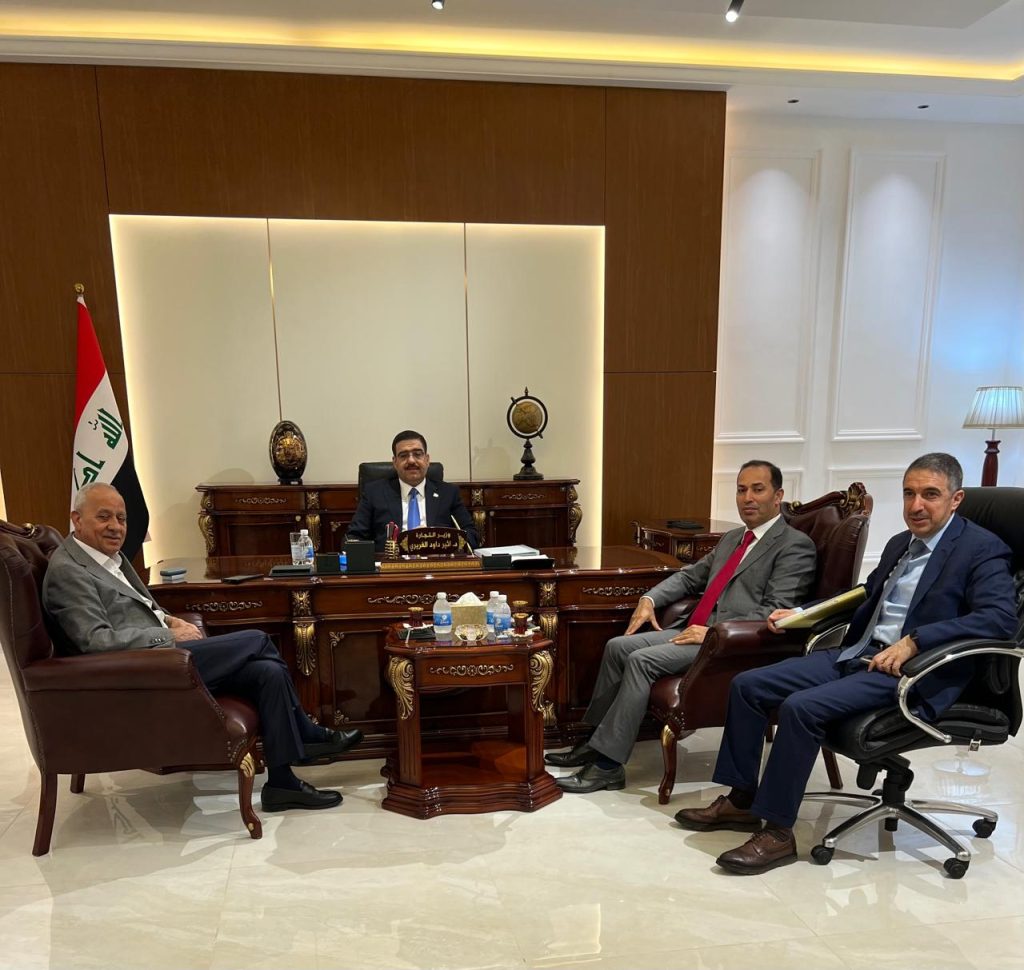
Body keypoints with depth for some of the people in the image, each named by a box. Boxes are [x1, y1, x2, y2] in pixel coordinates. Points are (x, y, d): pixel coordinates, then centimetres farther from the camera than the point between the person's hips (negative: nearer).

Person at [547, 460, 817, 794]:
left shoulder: (795, 546, -5)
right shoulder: (732, 538, 21)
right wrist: (649, 599, 8)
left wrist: (712, 632, -22)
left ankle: (608, 764, -14)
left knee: (642, 660, -23)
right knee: (618, 647, -4)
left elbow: (776, 611, -16)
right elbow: (690, 576, 26)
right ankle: (597, 742, 7)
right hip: (694, 629, 9)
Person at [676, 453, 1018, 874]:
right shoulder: (899, 544, 19)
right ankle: (741, 799, 9)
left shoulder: (983, 549, -5)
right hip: (857, 653, 8)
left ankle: (777, 832, -13)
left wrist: (913, 641, -27)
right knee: (747, 684, -3)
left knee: (801, 707, -29)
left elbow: (1000, 617, -19)